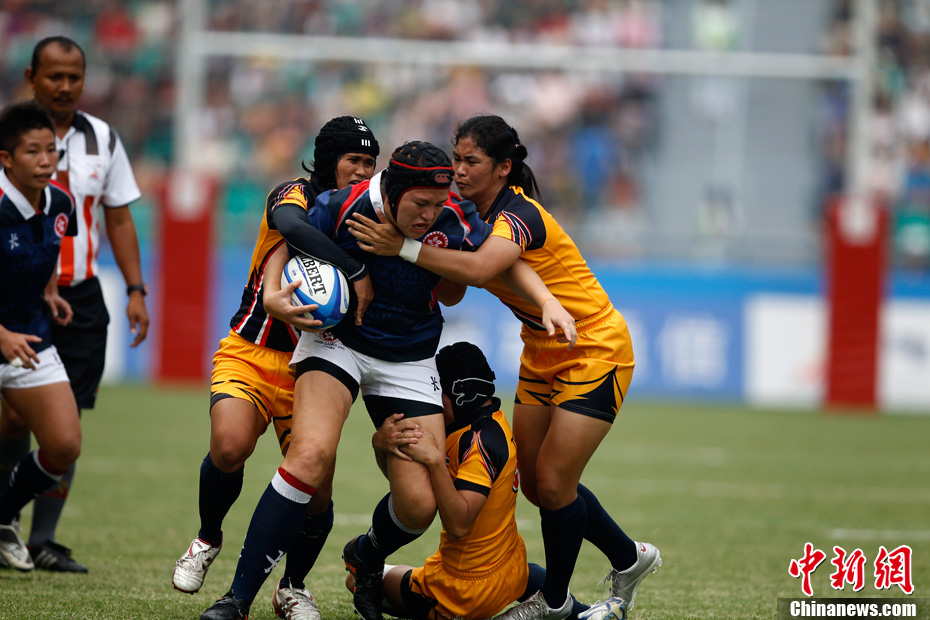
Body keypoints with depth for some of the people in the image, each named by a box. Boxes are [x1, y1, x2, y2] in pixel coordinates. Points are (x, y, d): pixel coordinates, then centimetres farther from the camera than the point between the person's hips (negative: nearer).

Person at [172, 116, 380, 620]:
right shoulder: (297, 194, -8)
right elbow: (290, 225, -34)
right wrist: (353, 269, -43)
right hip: (250, 353, -4)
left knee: (317, 493, -8)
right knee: (230, 447, -29)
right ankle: (207, 539, 3)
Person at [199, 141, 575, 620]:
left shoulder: (456, 221, -14)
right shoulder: (341, 207, -21)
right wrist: (273, 296, -21)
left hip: (410, 362, 3)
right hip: (336, 341, -3)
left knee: (419, 504, -6)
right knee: (311, 454, -28)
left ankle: (366, 560, 32)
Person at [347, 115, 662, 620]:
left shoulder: (519, 216, -26)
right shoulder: (475, 215, 1)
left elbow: (480, 268, -46)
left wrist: (403, 248, -46)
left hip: (596, 355, -9)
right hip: (542, 357, 9)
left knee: (552, 483, -8)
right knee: (534, 483, 9)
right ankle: (629, 557, 29)